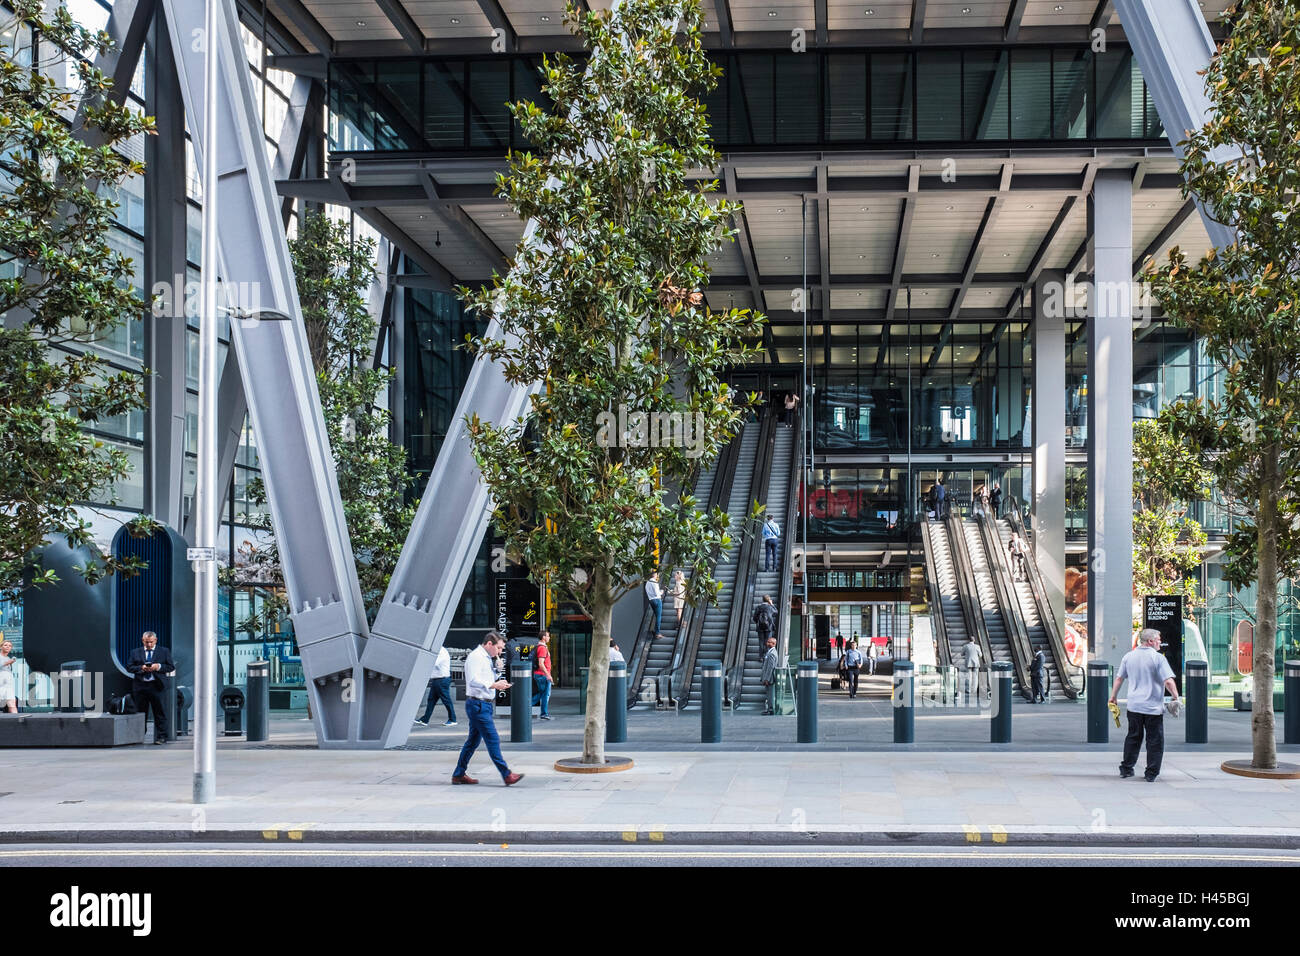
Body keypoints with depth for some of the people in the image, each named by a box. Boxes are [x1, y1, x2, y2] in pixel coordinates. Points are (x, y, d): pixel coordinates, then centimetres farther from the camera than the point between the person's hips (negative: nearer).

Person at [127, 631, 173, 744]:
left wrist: (158, 667, -12)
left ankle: (161, 737, -2)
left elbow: (171, 667, 4)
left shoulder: (164, 651, 8)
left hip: (156, 685, -2)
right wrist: (141, 668, -11)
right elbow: (129, 667, 6)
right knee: (140, 713, 8)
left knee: (160, 713, -4)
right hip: (140, 686, 2)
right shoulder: (135, 652, 13)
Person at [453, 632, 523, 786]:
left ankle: (459, 774, 20)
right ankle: (507, 775, -9)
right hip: (477, 704, -10)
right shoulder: (476, 657, -13)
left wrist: (498, 682, 8)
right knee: (493, 740, -9)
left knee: (473, 740, 13)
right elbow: (473, 681, -22)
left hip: (485, 704, 10)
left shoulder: (487, 658, 17)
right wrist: (494, 685, -23)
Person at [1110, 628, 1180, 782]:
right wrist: (1175, 698, -5)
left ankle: (1126, 769, 19)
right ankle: (1151, 773, 6)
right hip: (1153, 706, -5)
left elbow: (1119, 678, 10)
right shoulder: (1158, 657, -11)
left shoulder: (1129, 656, 4)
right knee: (1155, 741, 5)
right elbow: (1169, 681, -17)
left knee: (1133, 737, 16)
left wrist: (1114, 696, 21)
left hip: (1134, 706, 5)